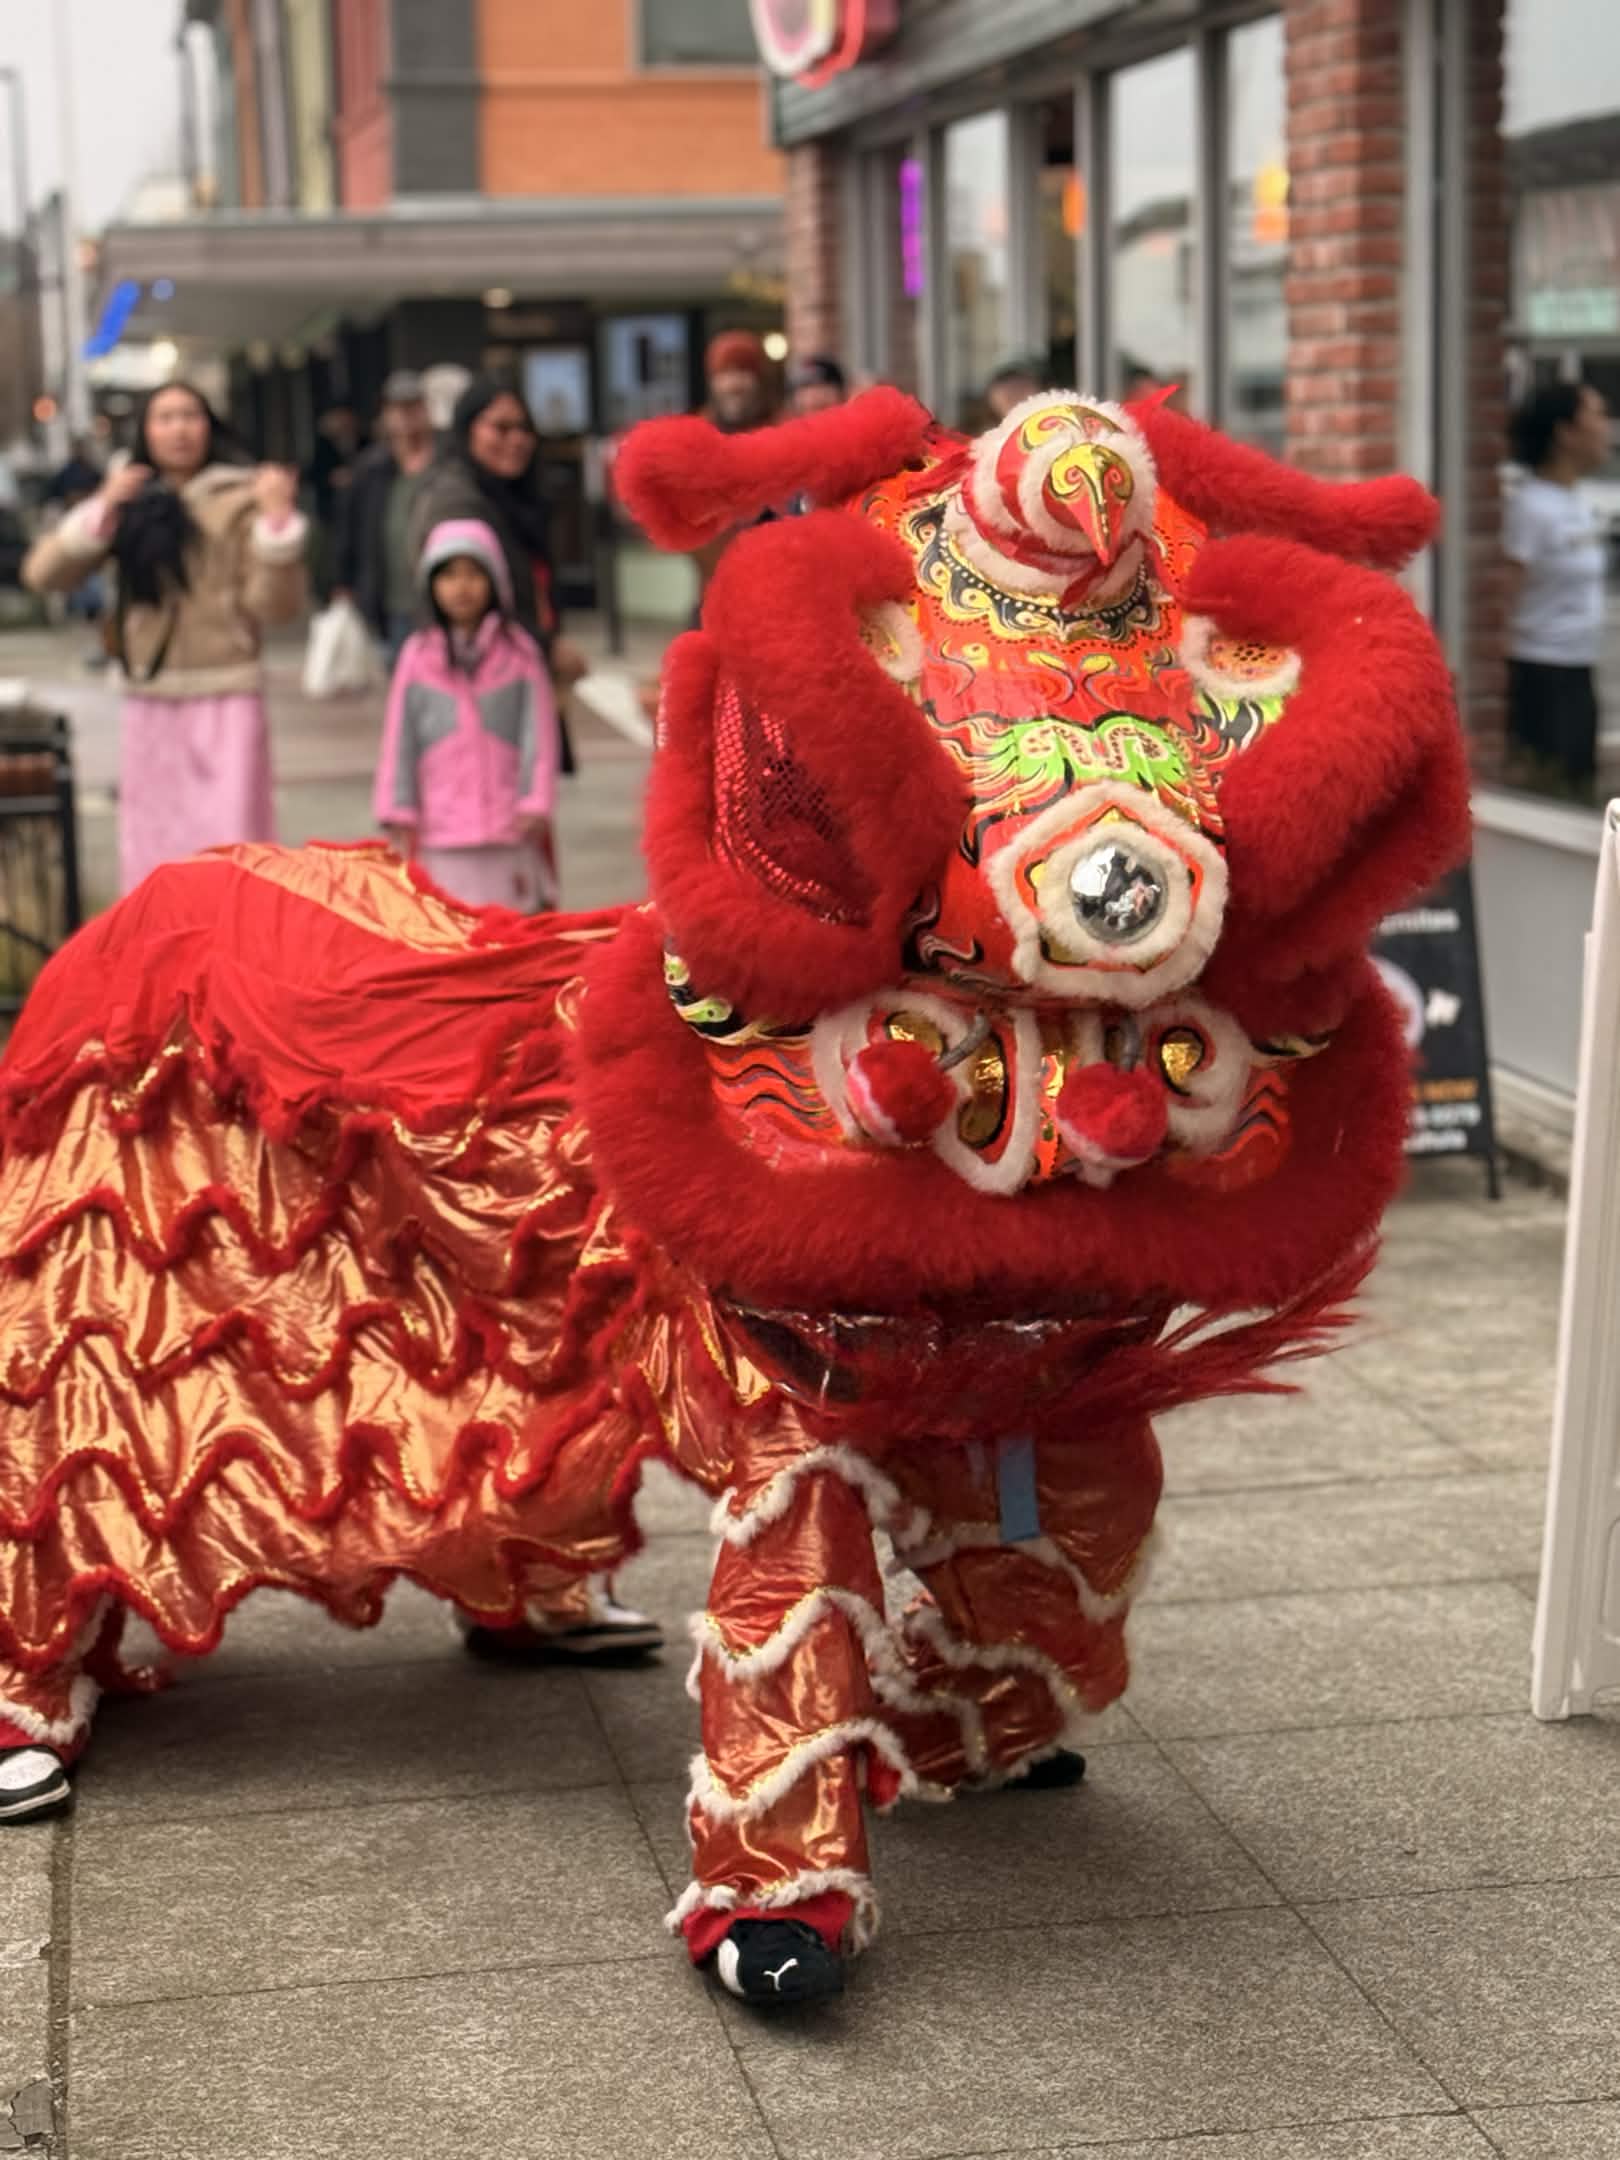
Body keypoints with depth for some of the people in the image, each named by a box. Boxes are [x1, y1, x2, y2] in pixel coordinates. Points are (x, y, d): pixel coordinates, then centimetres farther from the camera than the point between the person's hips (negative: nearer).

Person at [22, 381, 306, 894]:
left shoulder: (240, 500, 0)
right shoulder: (129, 505, 10)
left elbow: (276, 606, -7)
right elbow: (43, 573, 0)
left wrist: (278, 521, -18)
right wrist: (102, 510, -11)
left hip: (225, 702, -4)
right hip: (149, 704, 4)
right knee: (153, 858, 10)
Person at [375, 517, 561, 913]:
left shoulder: (519, 651, 2)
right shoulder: (418, 656, 3)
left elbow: (539, 735, 1)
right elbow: (399, 740, 5)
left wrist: (535, 803, -5)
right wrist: (399, 812, 2)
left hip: (510, 826, 0)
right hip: (440, 828, 0)